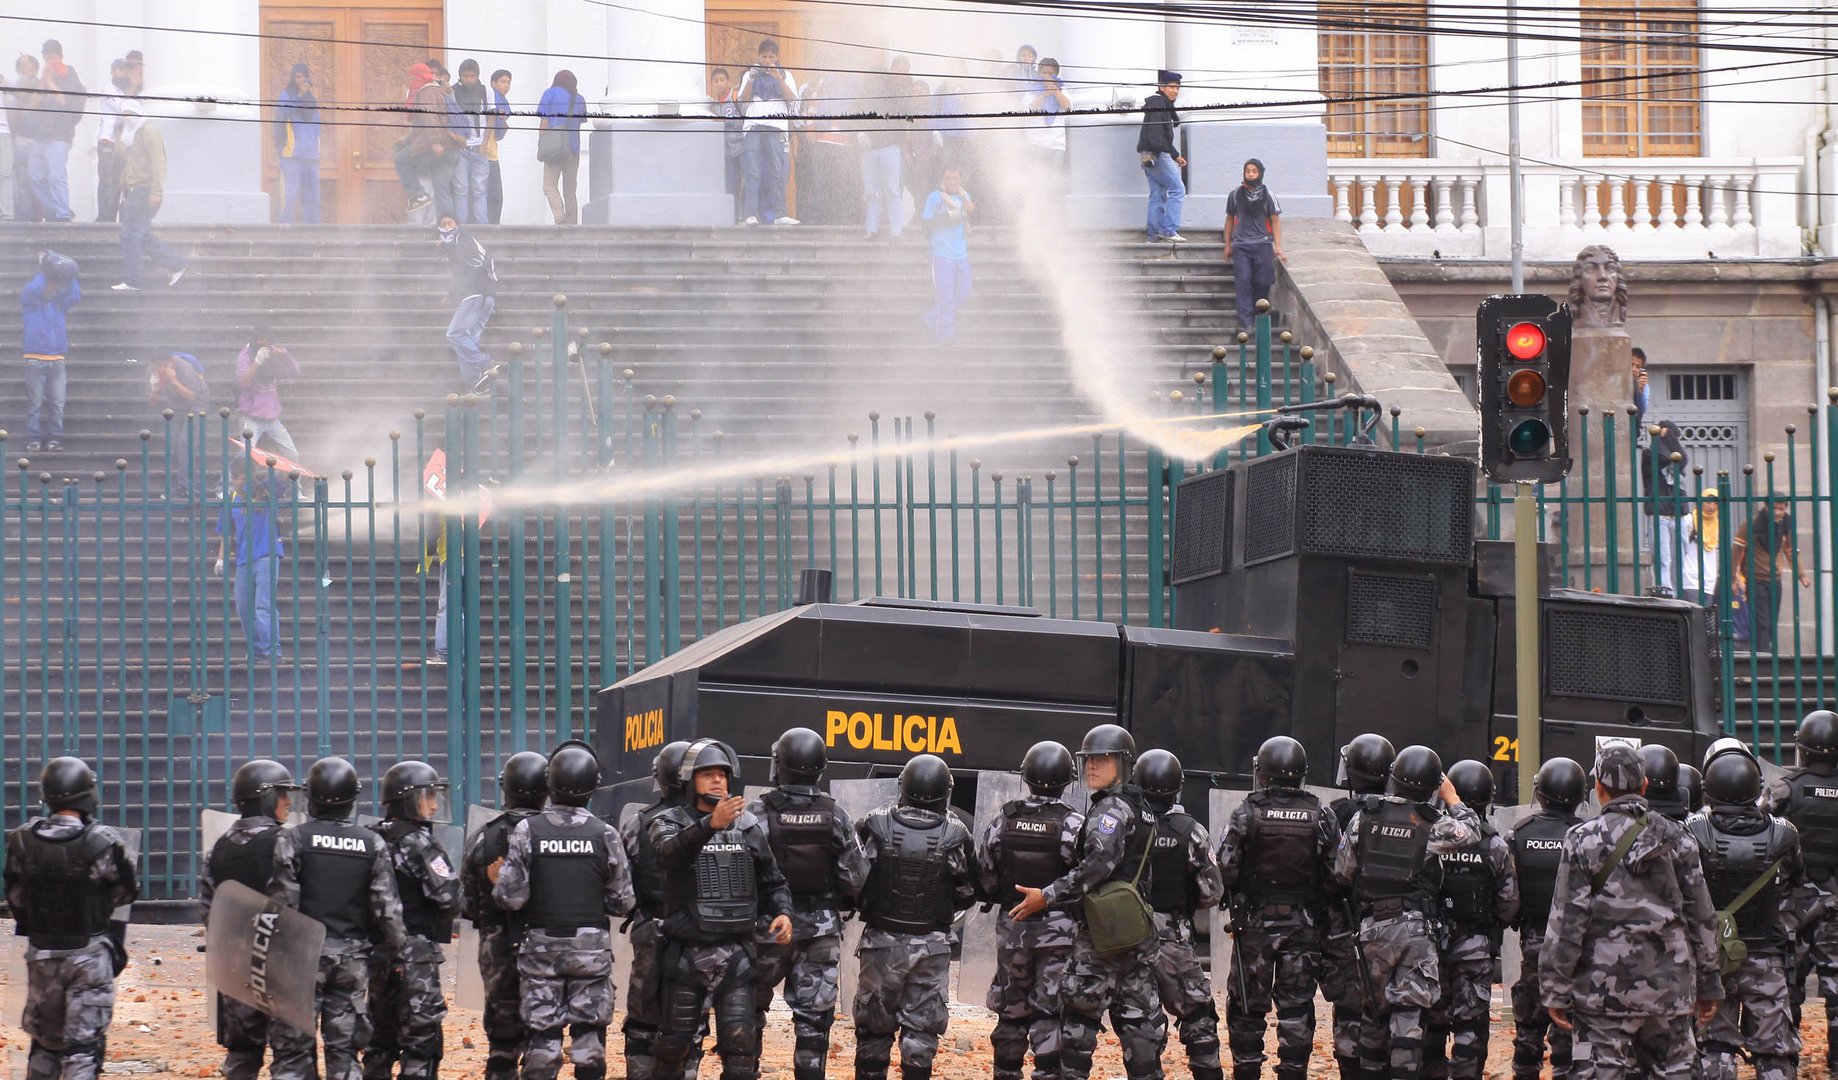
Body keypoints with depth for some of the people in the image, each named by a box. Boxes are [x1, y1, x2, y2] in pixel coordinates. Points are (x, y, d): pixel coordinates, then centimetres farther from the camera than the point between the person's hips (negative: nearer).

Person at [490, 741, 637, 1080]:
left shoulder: (528, 830, -7)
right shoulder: (604, 834, -4)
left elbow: (511, 897, -9)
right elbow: (622, 902, -2)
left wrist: (498, 881, 12)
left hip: (541, 947, 0)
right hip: (592, 947, 0)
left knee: (542, 1036, 4)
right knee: (590, 1036, 5)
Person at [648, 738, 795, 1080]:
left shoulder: (748, 826, 8)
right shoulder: (670, 822, -1)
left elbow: (772, 881, 16)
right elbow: (670, 851, -25)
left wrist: (782, 912, -5)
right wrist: (711, 824, -42)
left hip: (736, 953, 2)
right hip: (687, 953, -2)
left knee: (740, 1041, -5)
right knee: (675, 1041, 7)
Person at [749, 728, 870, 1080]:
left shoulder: (757, 813, -12)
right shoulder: (836, 817, -4)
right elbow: (857, 879, -3)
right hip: (821, 929, 2)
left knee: (750, 1008, 16)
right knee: (814, 1017, 5)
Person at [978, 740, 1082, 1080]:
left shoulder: (1003, 822, -2)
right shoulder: (1075, 825, -12)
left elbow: (984, 880, 3)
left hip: (1012, 927, 3)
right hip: (1059, 929, -3)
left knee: (1011, 1011, 14)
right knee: (1051, 1012, -1)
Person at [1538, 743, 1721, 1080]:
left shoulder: (1583, 840, -5)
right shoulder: (1677, 838, 7)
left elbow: (1566, 923, -7)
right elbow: (1702, 917, 9)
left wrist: (1555, 991, -2)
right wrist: (1708, 985, 16)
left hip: (1605, 988, -3)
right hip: (1669, 987, 3)